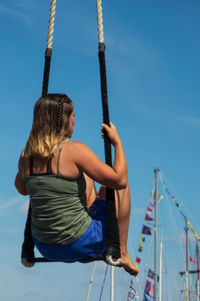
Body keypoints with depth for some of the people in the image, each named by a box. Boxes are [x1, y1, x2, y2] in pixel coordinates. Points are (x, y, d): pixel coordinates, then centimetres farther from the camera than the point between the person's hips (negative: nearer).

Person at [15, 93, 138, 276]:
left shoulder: (27, 155, 0)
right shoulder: (74, 150, -19)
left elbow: (22, 189, 21)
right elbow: (120, 180, -15)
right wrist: (117, 142, -2)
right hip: (79, 245, -6)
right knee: (112, 184, 14)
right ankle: (122, 252, 20)